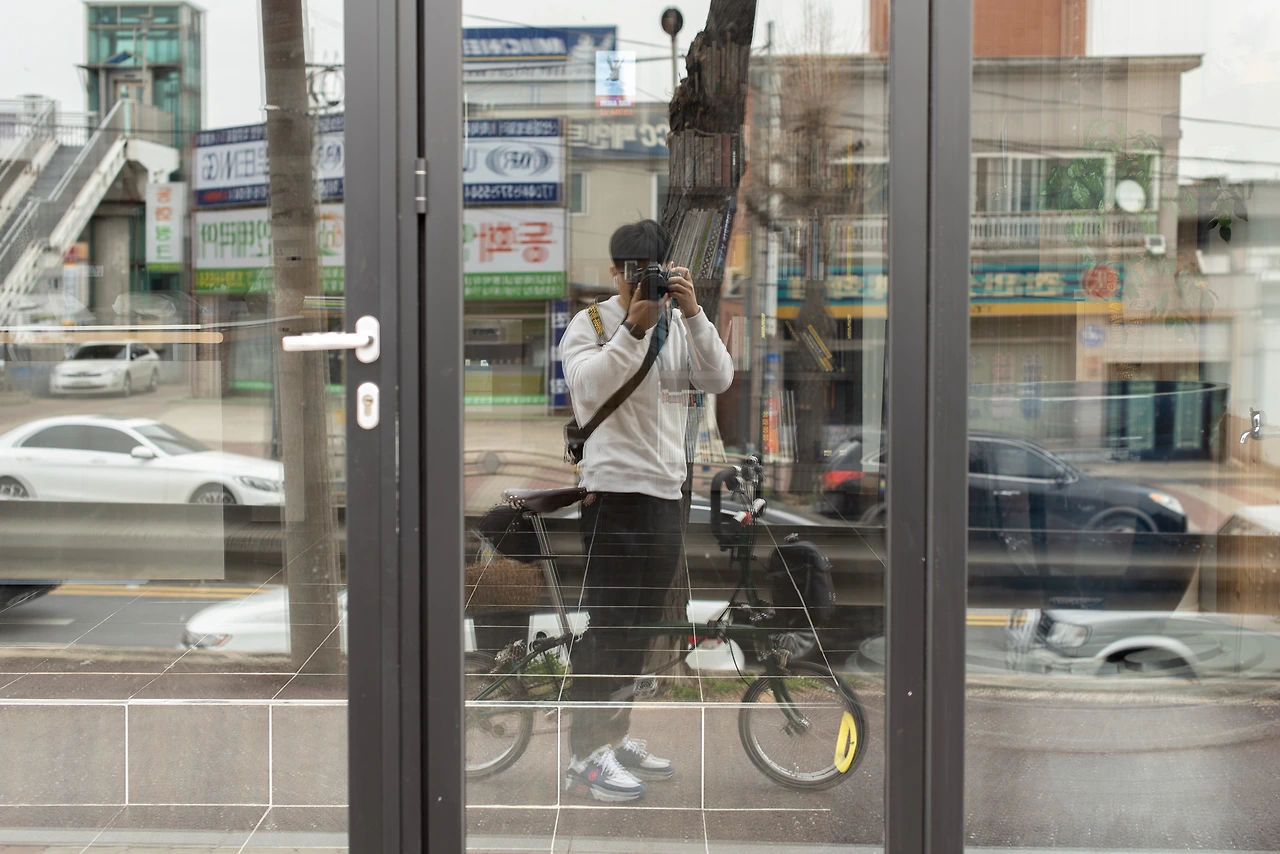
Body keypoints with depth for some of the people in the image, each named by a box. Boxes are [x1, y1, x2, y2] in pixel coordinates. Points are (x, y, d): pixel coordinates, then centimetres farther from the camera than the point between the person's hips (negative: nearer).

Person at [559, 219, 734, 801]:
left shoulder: (681, 326, 13)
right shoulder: (590, 323, -2)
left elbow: (719, 380, -3)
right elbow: (588, 388, -19)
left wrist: (692, 312, -14)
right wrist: (635, 327, -25)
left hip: (666, 492, 6)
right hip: (613, 490, -6)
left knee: (640, 624, 13)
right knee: (607, 623, -6)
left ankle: (616, 737, 25)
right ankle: (586, 757, -1)